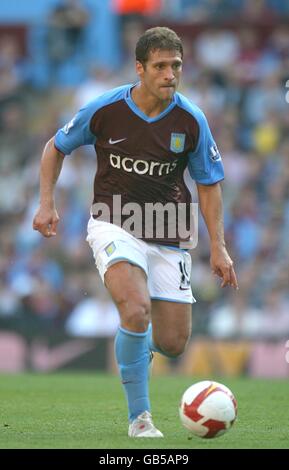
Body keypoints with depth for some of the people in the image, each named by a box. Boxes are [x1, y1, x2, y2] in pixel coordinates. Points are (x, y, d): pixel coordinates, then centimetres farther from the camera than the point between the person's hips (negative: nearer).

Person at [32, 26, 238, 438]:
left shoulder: (191, 120, -6)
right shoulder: (105, 110, -10)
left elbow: (208, 184, 6)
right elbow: (56, 147, 8)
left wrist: (218, 248, 1)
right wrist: (47, 203, -3)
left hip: (168, 239, 3)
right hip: (115, 227, -3)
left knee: (173, 344, 1)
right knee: (137, 308, -28)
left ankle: (139, 342, 41)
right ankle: (139, 418, -15)